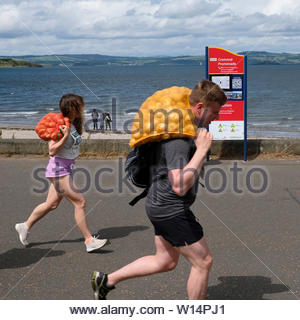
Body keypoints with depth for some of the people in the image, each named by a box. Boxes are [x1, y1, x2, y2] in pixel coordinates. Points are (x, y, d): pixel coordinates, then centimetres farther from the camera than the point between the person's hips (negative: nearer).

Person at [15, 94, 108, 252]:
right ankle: (89, 241, -3)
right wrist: (65, 136, -29)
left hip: (67, 168, 10)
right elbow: (52, 151, -21)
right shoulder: (59, 125, -18)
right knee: (80, 202, -9)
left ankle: (25, 226, 33)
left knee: (52, 204, 17)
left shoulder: (73, 124, 7)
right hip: (58, 169, -10)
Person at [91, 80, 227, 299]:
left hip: (162, 205, 10)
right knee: (203, 262, 3)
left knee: (165, 261, 20)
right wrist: (202, 150, -29)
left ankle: (106, 280, 27)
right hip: (171, 210, -10)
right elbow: (180, 186, -33)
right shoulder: (178, 138, -26)